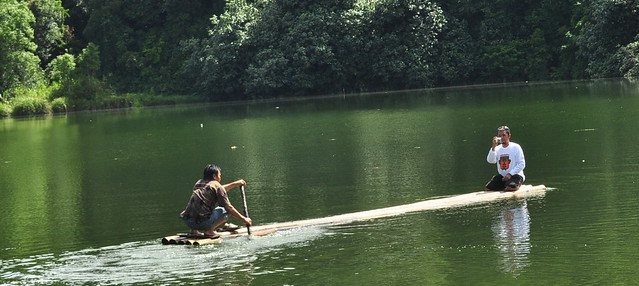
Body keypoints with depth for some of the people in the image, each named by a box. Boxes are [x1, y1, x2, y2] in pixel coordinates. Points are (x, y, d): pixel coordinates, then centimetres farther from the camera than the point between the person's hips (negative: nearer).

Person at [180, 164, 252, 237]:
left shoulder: (199, 183, 19)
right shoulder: (216, 185, -2)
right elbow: (228, 207, -5)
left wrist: (235, 184, 44)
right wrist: (244, 219, 4)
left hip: (187, 221, 7)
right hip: (202, 222, -7)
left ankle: (194, 231, 18)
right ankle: (209, 231, -5)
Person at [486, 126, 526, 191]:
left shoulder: (516, 147, -5)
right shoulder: (497, 149, 7)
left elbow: (522, 164, -9)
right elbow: (490, 161, -10)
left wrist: (510, 174, -18)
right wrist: (494, 147, -19)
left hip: (515, 175, -5)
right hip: (502, 176, 5)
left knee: (510, 187, -35)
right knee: (488, 188, -10)